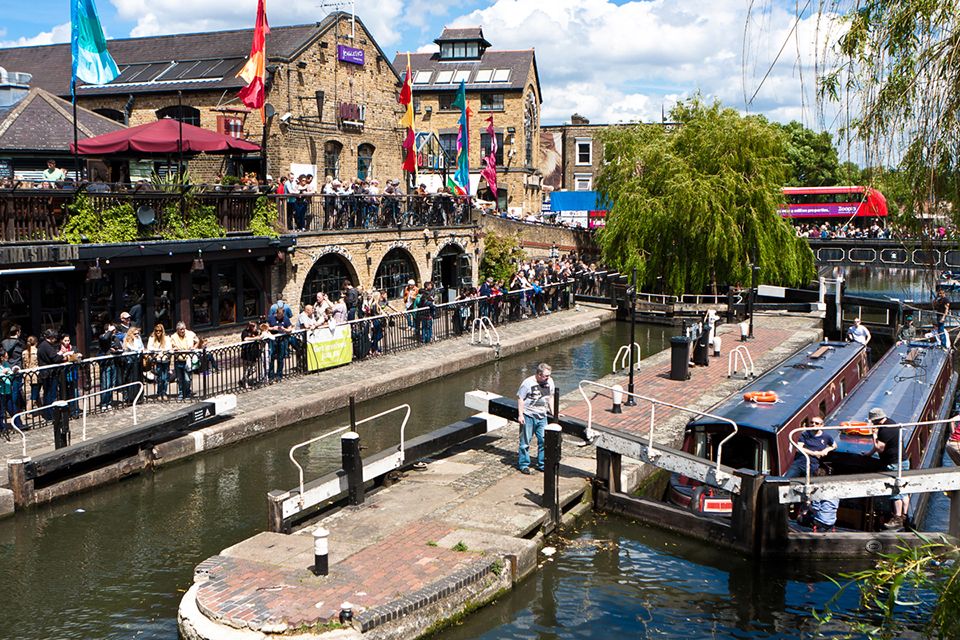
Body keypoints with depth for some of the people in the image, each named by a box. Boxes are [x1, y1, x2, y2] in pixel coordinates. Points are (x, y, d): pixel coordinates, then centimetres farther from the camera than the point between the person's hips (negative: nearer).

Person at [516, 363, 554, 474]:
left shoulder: (549, 382, 2)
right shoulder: (528, 383, -15)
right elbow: (520, 398, -10)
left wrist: (553, 411, 10)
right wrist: (520, 415, -13)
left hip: (542, 416, 5)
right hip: (528, 416, -5)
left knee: (544, 440, 5)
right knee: (525, 441, 3)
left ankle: (541, 464, 19)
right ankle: (523, 464, 15)